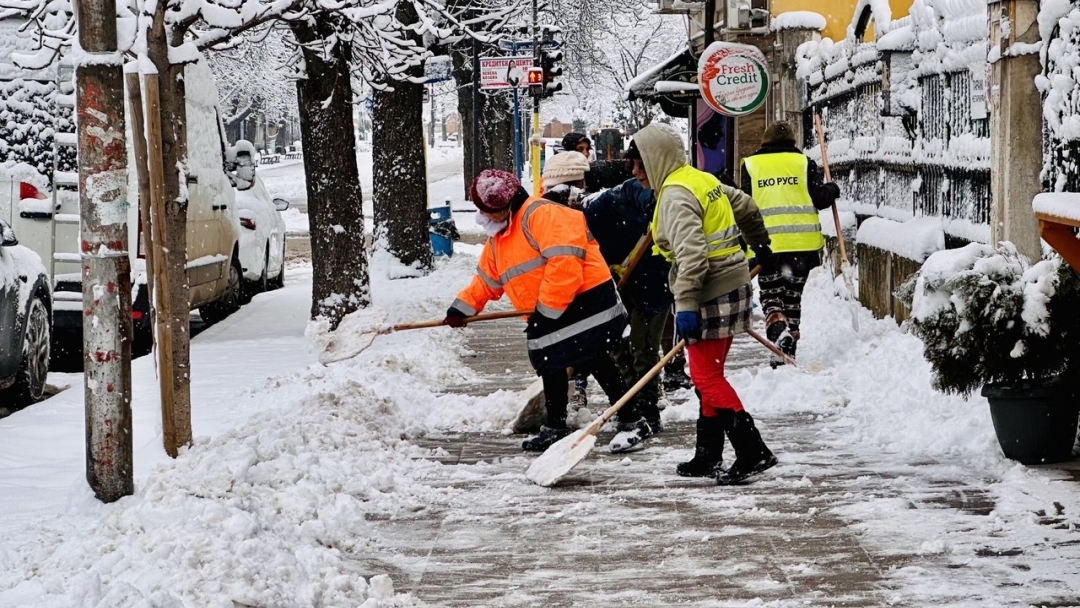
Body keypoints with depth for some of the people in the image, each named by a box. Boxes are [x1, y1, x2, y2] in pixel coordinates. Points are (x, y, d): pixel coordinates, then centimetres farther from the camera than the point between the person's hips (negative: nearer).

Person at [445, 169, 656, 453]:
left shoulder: (542, 215, -19)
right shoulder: (497, 238, 15)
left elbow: (564, 263, -27)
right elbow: (487, 280, 26)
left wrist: (546, 311, -22)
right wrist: (462, 308, 14)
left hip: (586, 302, -10)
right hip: (548, 315, 10)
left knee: (596, 363, -11)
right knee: (549, 365, 14)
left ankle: (632, 422, -3)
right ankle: (555, 427, 27)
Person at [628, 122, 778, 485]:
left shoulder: (676, 196, -16)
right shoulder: (703, 180, 14)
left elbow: (691, 254, -27)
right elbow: (746, 207, 27)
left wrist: (685, 304, -29)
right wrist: (759, 244, 45)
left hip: (712, 294, -10)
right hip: (730, 286, 10)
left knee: (707, 376, -10)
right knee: (708, 375, 14)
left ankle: (753, 452, -14)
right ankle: (708, 456, 19)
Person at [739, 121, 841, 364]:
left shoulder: (751, 165, 4)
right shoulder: (803, 162, 4)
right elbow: (819, 198, -1)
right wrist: (832, 190, 20)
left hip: (766, 243, -1)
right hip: (802, 243, 1)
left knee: (771, 295, 9)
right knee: (793, 295, 13)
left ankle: (778, 329, -20)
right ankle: (787, 352, 13)